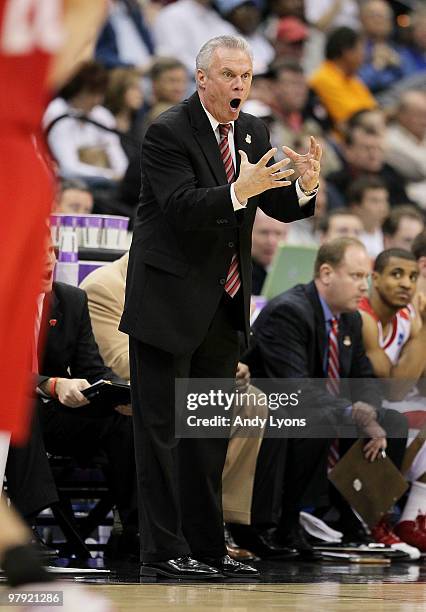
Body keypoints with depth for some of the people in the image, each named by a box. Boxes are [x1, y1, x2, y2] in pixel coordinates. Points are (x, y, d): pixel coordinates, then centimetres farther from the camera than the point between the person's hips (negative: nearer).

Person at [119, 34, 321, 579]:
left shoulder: (253, 131, 8)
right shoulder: (168, 132, -13)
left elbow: (279, 206, 4)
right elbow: (181, 206, -24)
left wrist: (305, 187, -18)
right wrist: (238, 191, -38)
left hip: (224, 304, 7)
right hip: (170, 299, -7)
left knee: (211, 430, 12)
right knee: (162, 427, -4)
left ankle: (206, 546, 18)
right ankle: (162, 551, -2)